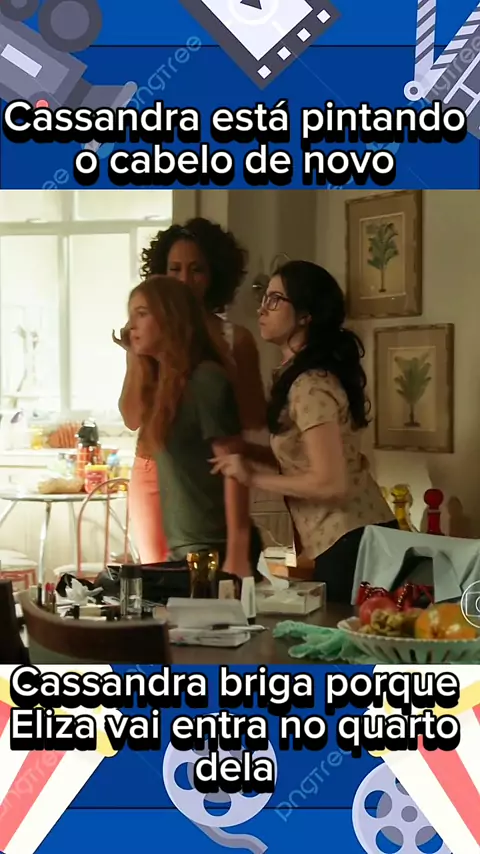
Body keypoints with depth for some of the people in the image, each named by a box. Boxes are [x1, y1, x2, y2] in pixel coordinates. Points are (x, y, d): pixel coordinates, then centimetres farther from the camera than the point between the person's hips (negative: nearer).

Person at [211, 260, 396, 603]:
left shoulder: (310, 385, -16)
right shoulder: (301, 376, 13)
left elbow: (330, 482, -22)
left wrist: (253, 477, -14)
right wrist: (244, 453, 5)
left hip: (349, 542, -9)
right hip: (354, 538, 9)